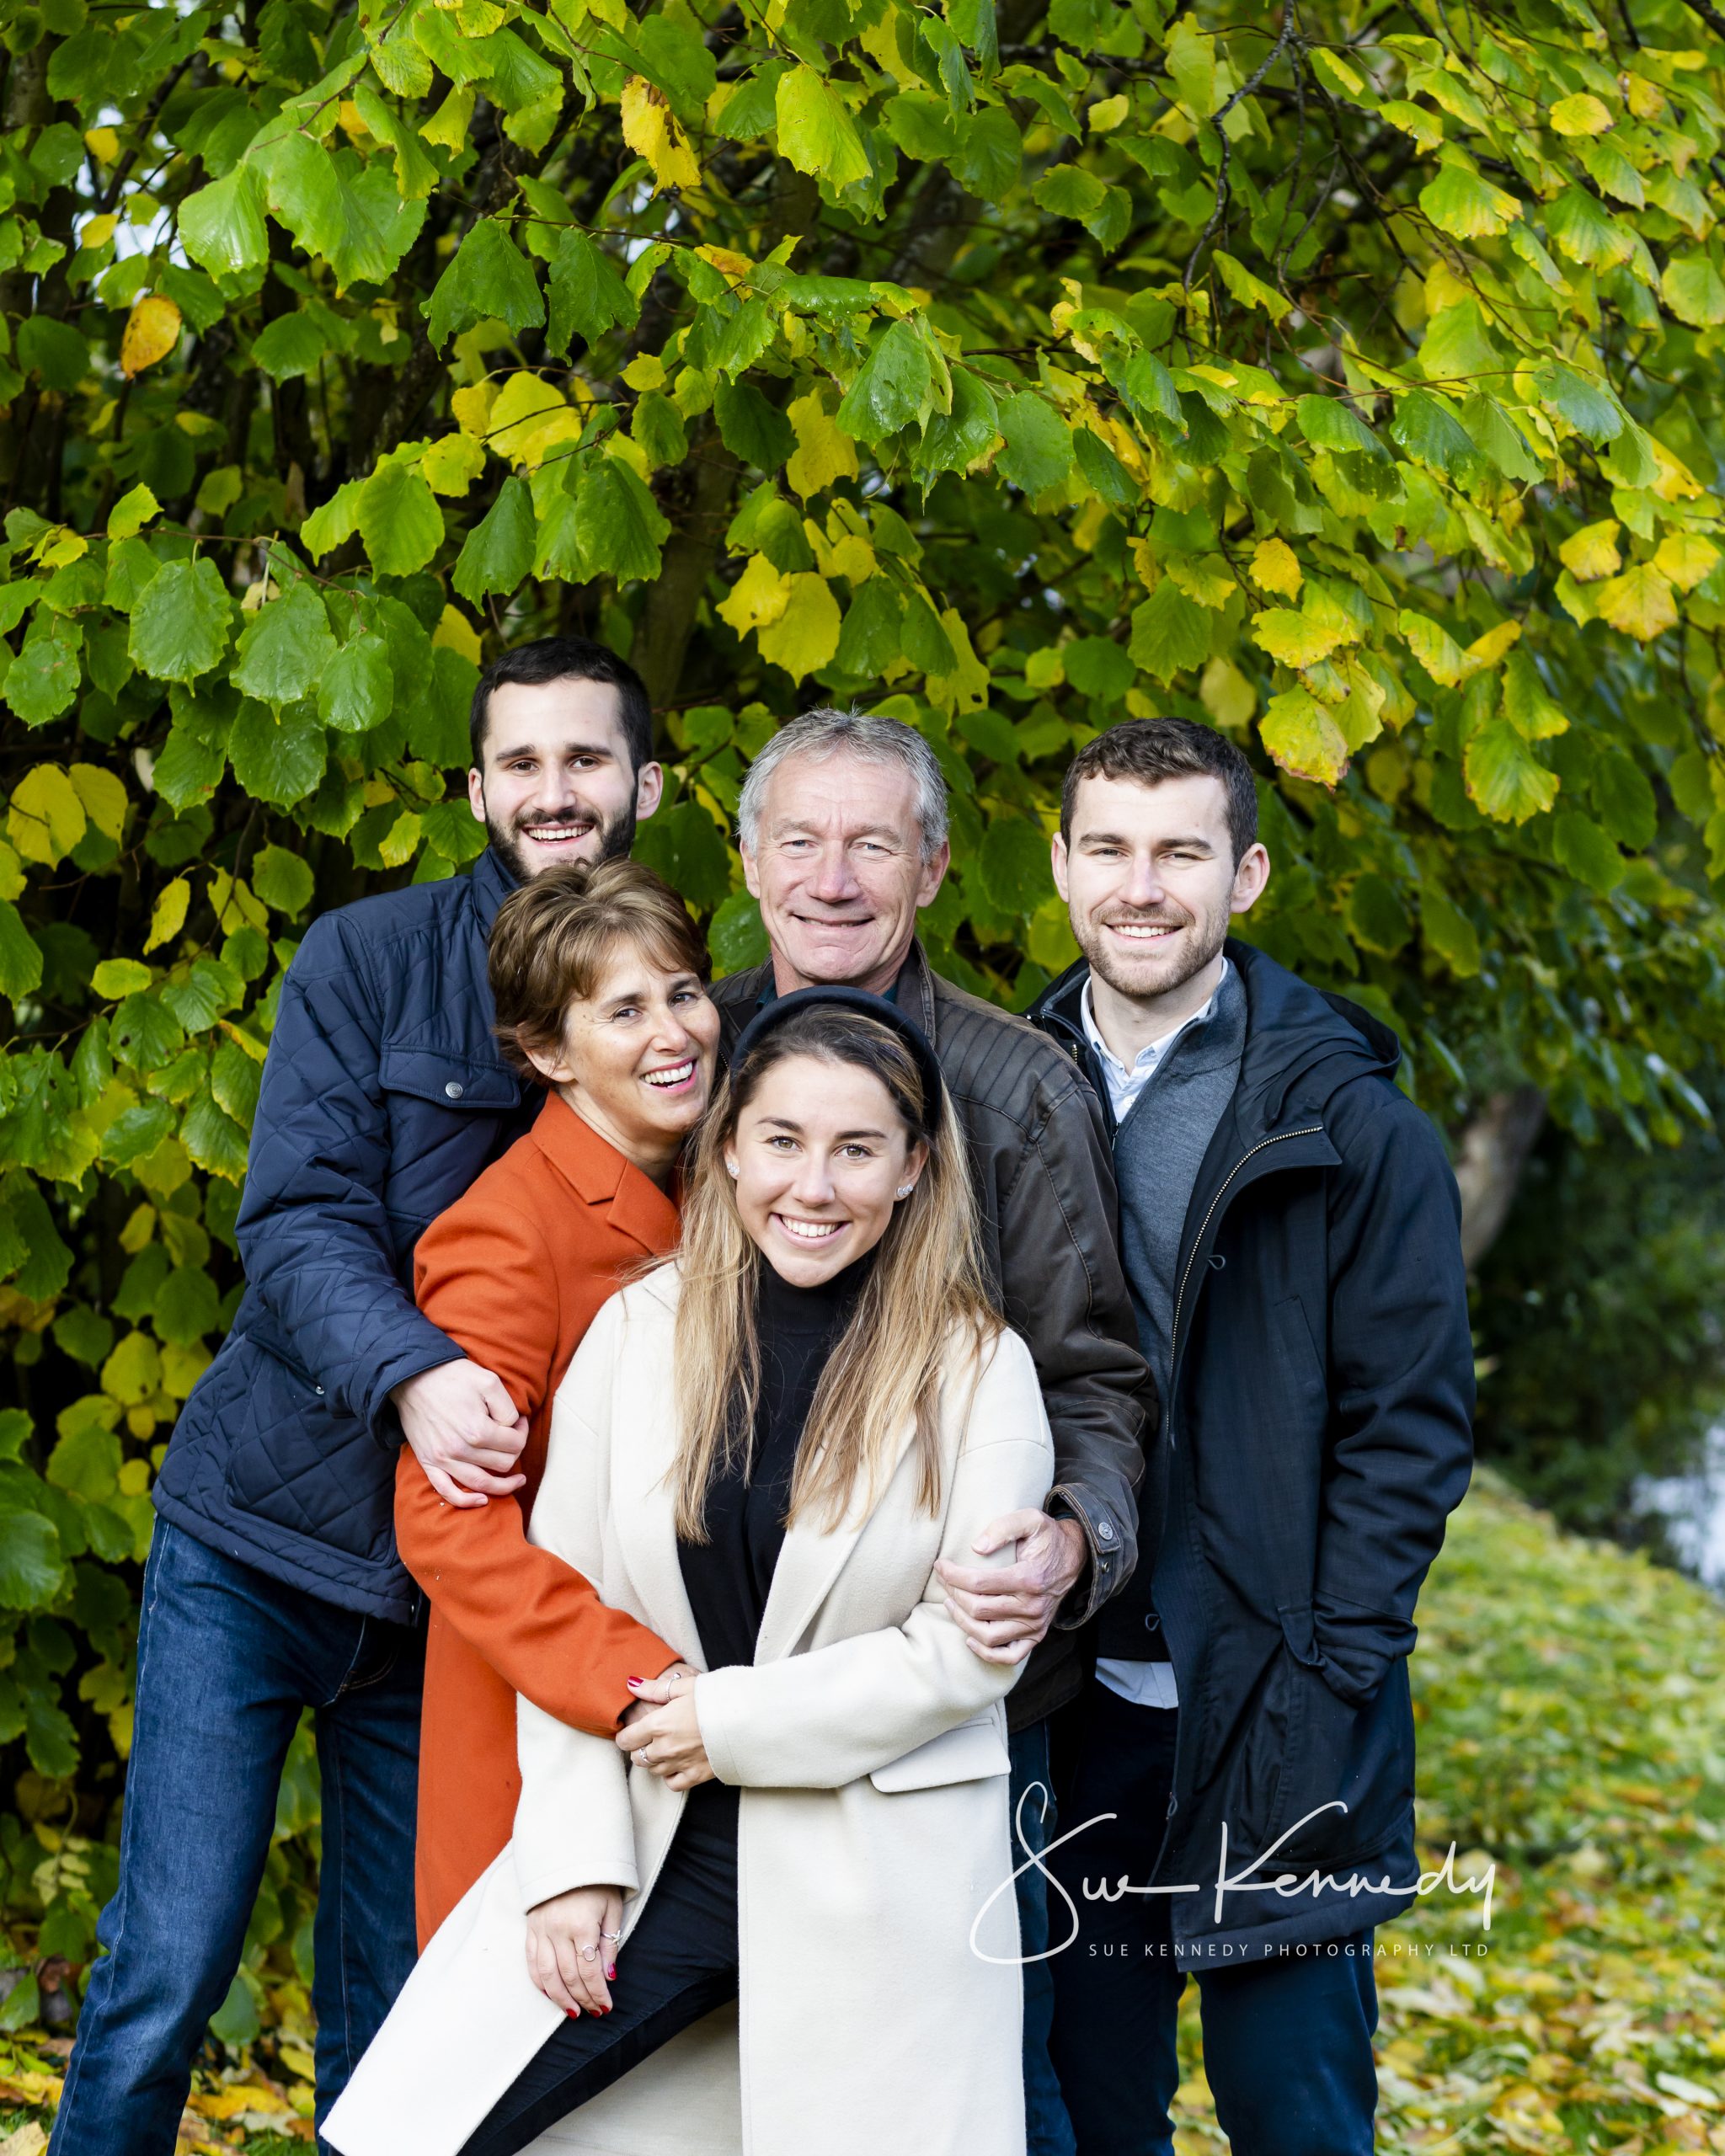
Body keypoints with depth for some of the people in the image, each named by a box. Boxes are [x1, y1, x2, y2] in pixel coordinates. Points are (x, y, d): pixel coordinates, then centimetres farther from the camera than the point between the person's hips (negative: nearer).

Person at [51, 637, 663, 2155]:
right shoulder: (366, 962, -2)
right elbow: (299, 1222, -12)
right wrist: (413, 1374, -31)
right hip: (262, 1534, -2)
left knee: (396, 2015, 8)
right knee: (165, 1977, -3)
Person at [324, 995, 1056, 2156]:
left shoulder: (979, 1369, -4)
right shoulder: (639, 1330, 4)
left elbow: (973, 1647, -7)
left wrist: (737, 1724, -12)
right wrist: (575, 1860, -5)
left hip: (879, 1889, -2)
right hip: (652, 1853, 2)